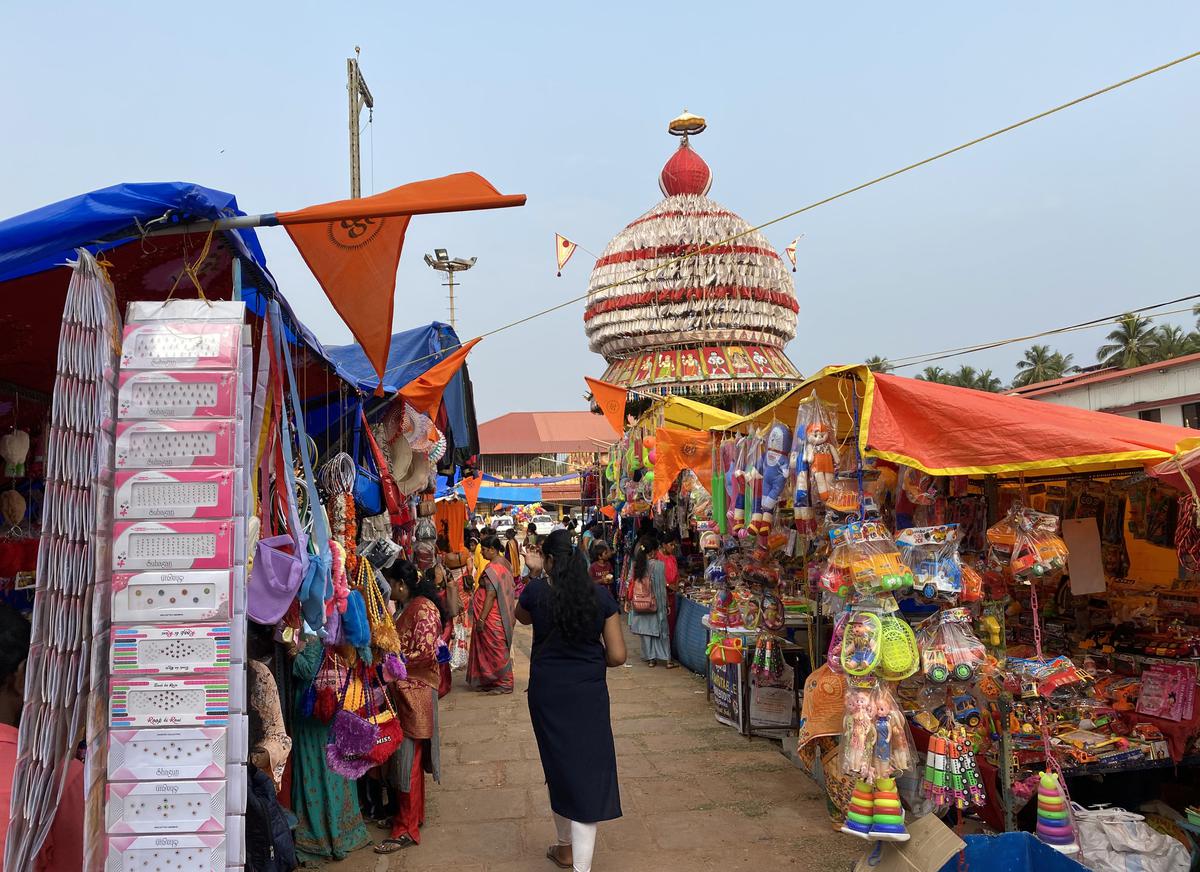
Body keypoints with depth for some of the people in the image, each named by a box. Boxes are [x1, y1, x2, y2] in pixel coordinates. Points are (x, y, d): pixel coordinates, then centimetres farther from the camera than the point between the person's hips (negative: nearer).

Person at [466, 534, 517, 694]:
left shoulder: (492, 568, -22)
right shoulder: (505, 563, 8)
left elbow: (491, 595, -24)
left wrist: (481, 619, -22)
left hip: (492, 618, -10)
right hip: (502, 614, 10)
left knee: (495, 649, 1)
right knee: (499, 650, 16)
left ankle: (503, 684, 10)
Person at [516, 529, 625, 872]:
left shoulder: (536, 591, -8)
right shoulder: (601, 596, -6)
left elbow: (522, 617, 17)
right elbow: (617, 655, -6)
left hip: (548, 692, 1)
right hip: (589, 692, -1)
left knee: (559, 766, 18)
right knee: (588, 772, 2)